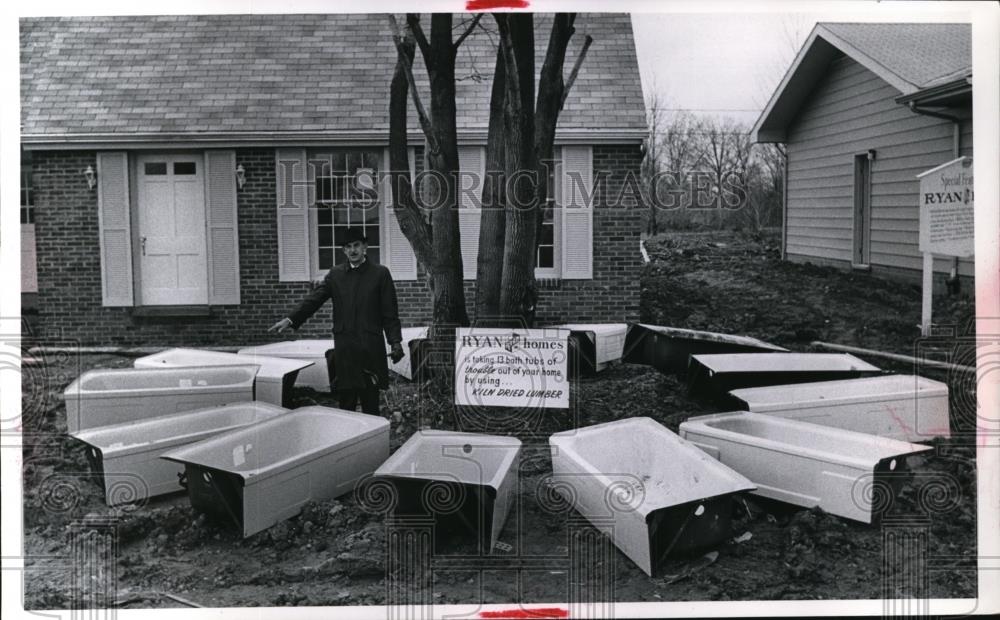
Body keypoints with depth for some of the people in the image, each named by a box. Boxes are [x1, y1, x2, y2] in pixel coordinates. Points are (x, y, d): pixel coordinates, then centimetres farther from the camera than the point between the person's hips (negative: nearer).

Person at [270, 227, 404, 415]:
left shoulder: (380, 274, 4)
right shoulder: (335, 275, 12)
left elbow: (390, 313, 1)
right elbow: (313, 300, 4)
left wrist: (395, 342, -6)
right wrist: (290, 319, -9)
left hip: (371, 348, -2)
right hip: (344, 348, 3)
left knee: (370, 403, -1)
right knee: (345, 402, 5)